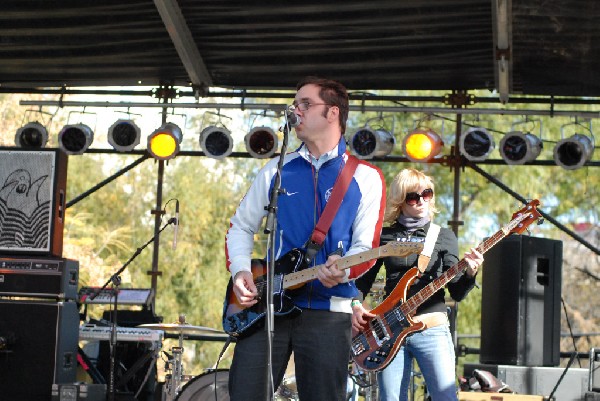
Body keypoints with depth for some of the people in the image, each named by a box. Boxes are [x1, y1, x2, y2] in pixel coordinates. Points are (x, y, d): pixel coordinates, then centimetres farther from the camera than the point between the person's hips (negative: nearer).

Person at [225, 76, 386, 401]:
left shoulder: (365, 178, 3)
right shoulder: (276, 170, 13)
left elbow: (366, 246, -4)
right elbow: (241, 226, 16)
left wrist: (342, 271, -25)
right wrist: (240, 270, -2)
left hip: (328, 310, -3)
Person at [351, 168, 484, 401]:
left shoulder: (443, 237, 7)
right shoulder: (385, 236, 11)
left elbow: (457, 292, 2)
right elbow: (364, 281, 17)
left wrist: (470, 274, -18)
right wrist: (356, 305, -2)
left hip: (432, 328, -1)